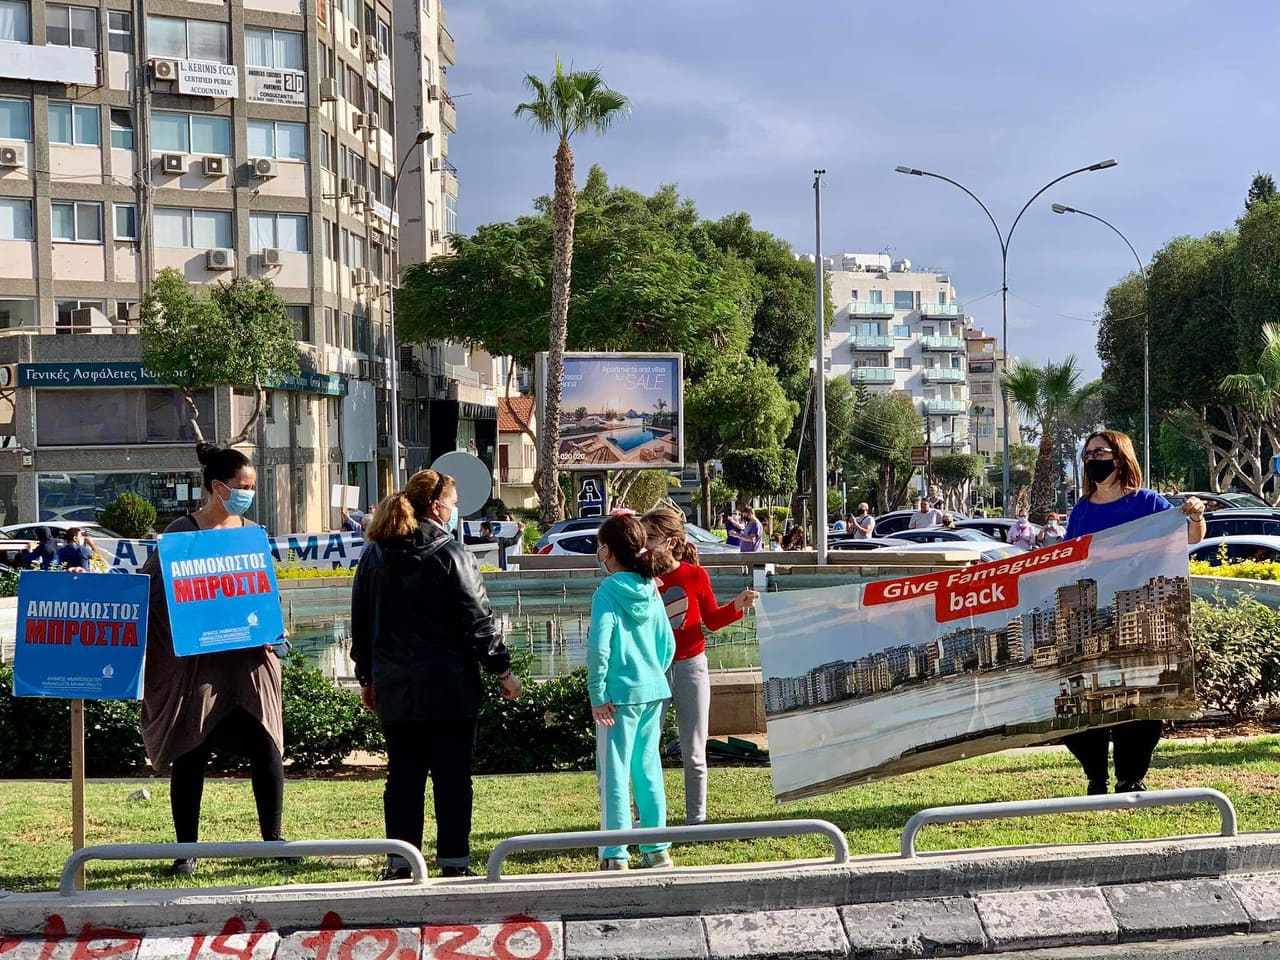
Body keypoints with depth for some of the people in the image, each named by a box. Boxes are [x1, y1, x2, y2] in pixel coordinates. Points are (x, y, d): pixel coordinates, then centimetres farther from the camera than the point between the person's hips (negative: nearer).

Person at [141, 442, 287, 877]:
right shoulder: (181, 532, -3)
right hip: (196, 660, -3)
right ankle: (186, 850, 14)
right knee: (190, 755, 3)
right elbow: (151, 590, -3)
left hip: (249, 659, 3)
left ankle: (272, 838, 11)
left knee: (266, 746, -2)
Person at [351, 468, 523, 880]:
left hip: (394, 688, 5)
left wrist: (366, 678, 21)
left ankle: (400, 861, 9)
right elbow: (477, 620, -9)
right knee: (452, 775, 2)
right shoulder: (451, 554, -9)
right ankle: (453, 861, 4)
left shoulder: (374, 555, 7)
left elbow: (361, 623, 13)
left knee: (403, 774, 10)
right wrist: (503, 671, -1)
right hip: (449, 687, -5)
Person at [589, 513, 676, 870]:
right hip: (654, 692, 7)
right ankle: (657, 850, 20)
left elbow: (599, 646, -19)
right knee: (648, 771, 15)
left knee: (615, 774, -1)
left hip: (620, 696, -7)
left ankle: (615, 856, 0)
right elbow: (667, 643, 12)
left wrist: (597, 695, -13)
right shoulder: (651, 590, 7)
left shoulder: (608, 591, -12)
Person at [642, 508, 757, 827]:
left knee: (694, 753, 6)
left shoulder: (695, 575, -3)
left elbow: (712, 620, 7)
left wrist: (737, 606, -9)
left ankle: (696, 818, 16)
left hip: (690, 667, 0)